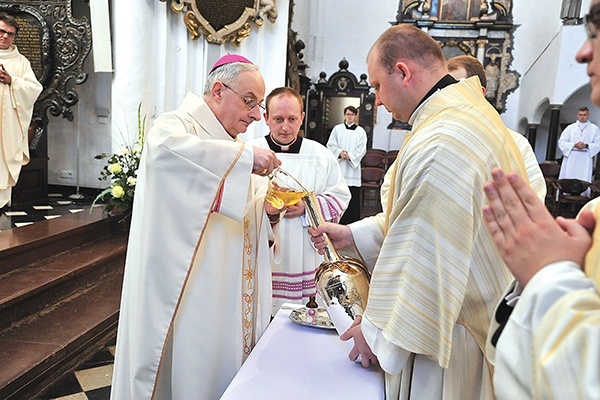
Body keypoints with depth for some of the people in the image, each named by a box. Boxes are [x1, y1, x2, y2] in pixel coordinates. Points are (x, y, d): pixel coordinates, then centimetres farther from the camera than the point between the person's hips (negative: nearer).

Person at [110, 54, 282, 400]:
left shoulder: (231, 145, 17)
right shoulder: (179, 125, -7)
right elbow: (163, 146, -34)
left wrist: (265, 209, -2)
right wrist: (245, 154, -31)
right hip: (186, 291, -7)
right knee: (190, 369, 0)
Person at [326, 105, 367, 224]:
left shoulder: (360, 131, 7)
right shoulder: (337, 129, 9)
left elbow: (361, 150, 1)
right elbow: (330, 145, 4)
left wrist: (349, 156, -13)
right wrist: (339, 152, -13)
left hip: (353, 167, 0)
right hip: (338, 166, 1)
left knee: (353, 196, -2)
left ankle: (353, 222, 4)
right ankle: (337, 221, 12)